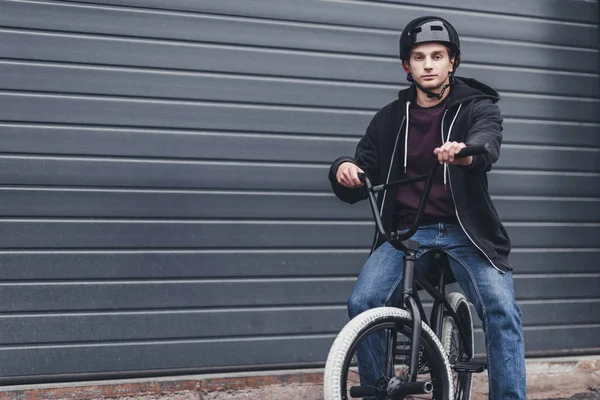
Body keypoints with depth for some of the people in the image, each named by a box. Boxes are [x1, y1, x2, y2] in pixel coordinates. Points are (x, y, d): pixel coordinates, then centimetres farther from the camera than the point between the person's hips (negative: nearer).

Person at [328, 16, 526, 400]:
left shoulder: (478, 108, 3)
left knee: (502, 310, -24)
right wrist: (344, 171, -15)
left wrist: (466, 151, -46)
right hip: (406, 233, 2)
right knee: (363, 304, -21)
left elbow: (487, 140, -21)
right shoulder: (390, 119, 12)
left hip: (466, 234, -2)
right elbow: (357, 188, 11)